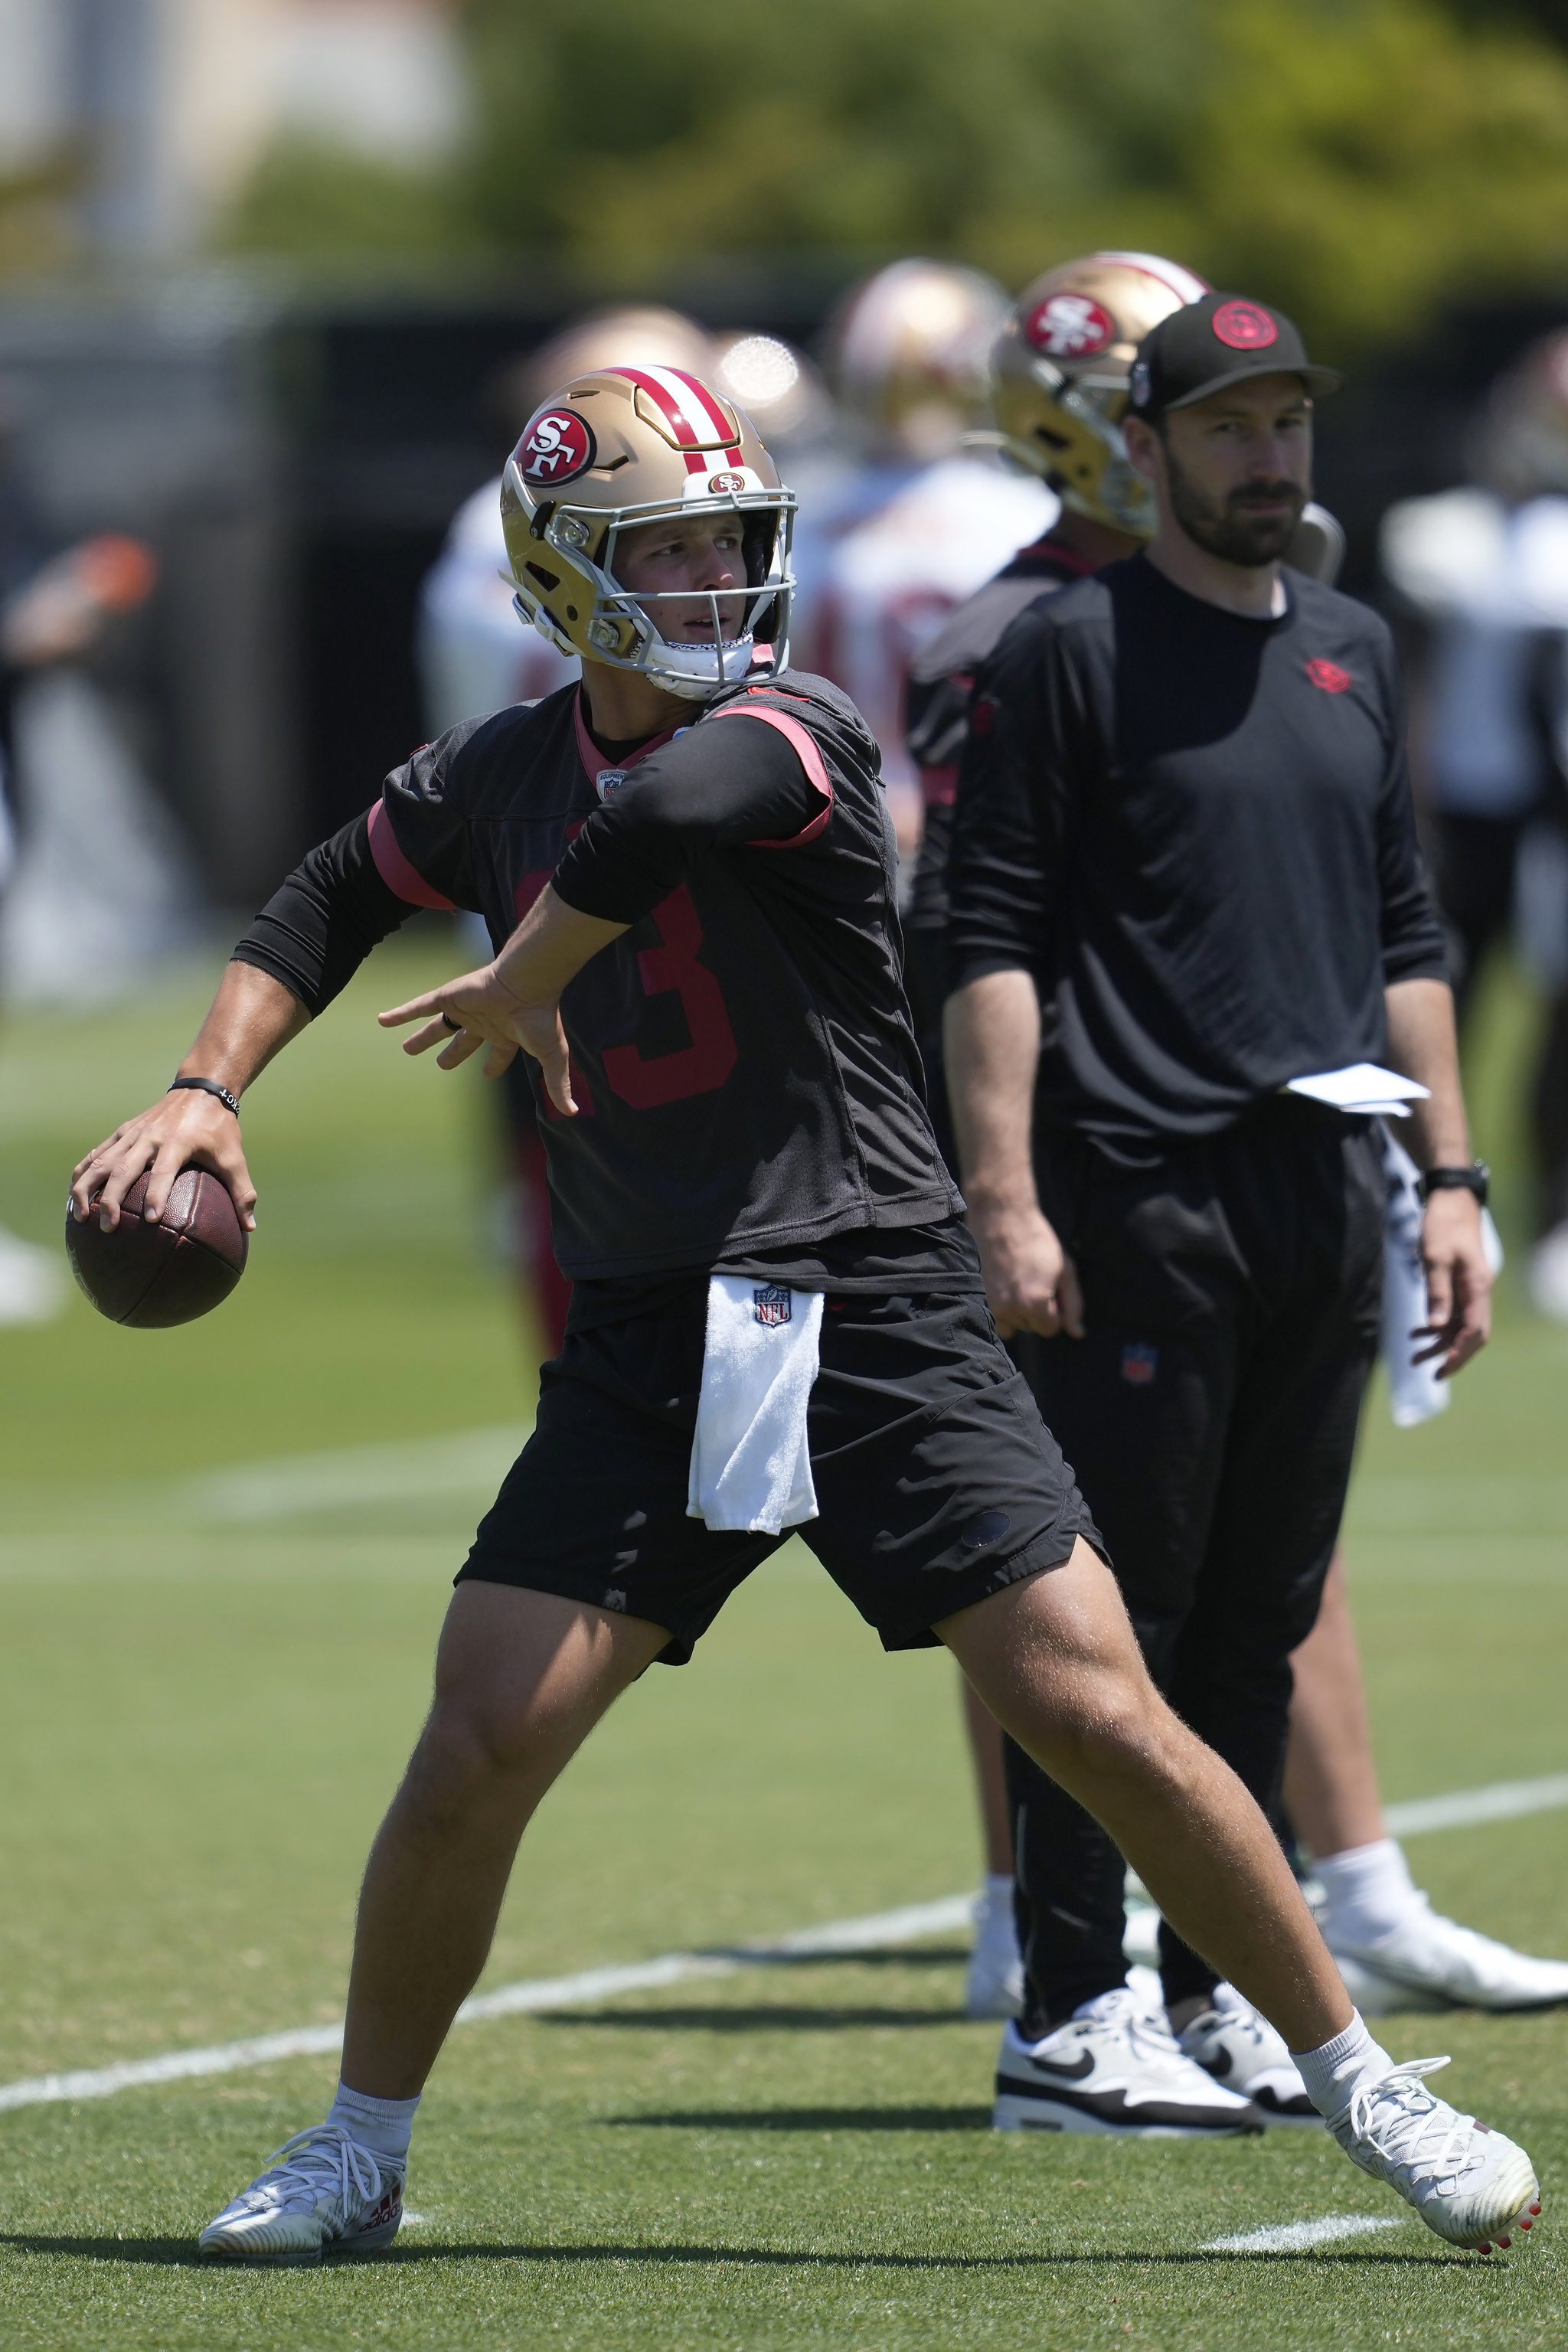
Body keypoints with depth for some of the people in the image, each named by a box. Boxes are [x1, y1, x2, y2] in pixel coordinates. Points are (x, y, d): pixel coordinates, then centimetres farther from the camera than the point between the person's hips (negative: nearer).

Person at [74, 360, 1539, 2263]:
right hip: (648, 1345, 4)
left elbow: (653, 819, -33)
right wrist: (209, 1088, 11)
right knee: (477, 1748, -5)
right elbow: (328, 908, 25)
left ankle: (1360, 2085, 5)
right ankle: (361, 2149, 15)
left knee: (1095, 1712, -9)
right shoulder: (495, 778, 7)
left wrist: (518, 988, -17)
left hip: (877, 1316, -4)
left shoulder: (787, 739, -11)